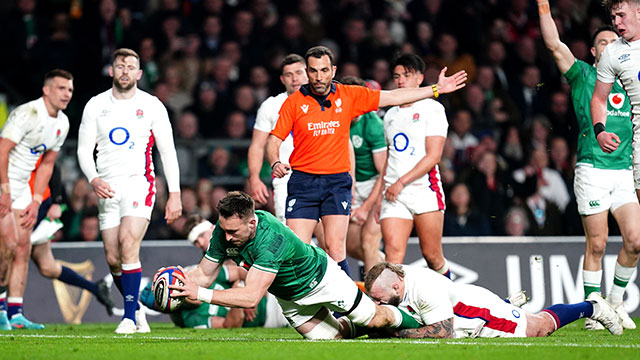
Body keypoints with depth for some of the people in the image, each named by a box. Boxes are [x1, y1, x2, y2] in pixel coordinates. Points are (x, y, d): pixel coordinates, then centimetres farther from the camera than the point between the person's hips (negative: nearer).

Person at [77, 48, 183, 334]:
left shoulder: (152, 106, 4)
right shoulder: (96, 105, 9)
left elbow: (168, 151, 6)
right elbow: (84, 149, 9)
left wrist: (175, 194, 0)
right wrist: (93, 179, -11)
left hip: (139, 182, -3)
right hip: (108, 188, 3)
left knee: (128, 243, -22)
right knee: (113, 260, -2)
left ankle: (129, 316, -20)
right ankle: (137, 310, 18)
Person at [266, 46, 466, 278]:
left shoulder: (349, 95, 5)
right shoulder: (294, 102, 0)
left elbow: (393, 97, 11)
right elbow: (274, 140, 3)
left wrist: (436, 89, 10)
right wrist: (276, 163, -18)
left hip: (337, 180, 0)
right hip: (303, 181, 0)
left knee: (335, 250, -11)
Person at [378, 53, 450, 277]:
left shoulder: (432, 108, 0)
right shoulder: (391, 115, 18)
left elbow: (433, 156, -9)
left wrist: (402, 182, -13)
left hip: (425, 189, -4)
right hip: (393, 194, 4)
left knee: (432, 255, -1)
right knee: (393, 252, -14)